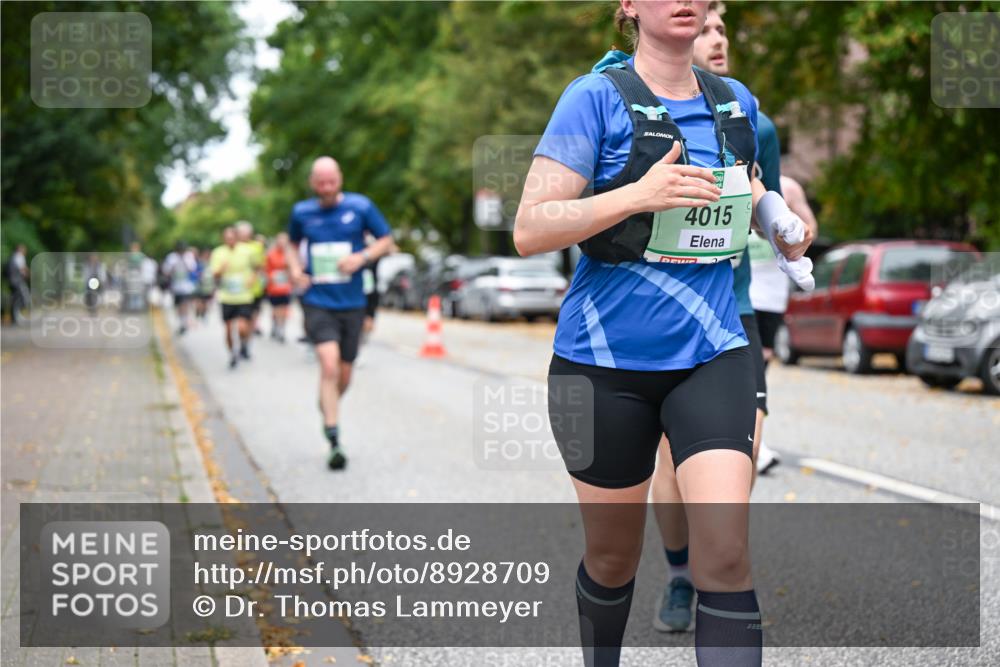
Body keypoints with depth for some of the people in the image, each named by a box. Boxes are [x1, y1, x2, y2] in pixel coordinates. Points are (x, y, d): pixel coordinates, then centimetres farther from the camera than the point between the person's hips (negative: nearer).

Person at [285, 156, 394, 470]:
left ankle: (327, 404, 43)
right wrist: (295, 270, 2)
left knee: (343, 375, 9)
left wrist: (362, 257, -12)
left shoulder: (360, 206, -1)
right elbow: (293, 244, 22)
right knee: (329, 365, -20)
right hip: (317, 301, -1)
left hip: (351, 304, 1)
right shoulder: (302, 212, 3)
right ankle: (333, 441, -17)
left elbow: (386, 240, 7)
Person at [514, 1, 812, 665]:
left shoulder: (737, 102, 7)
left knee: (726, 552, -13)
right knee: (613, 555, 11)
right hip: (606, 357, -3)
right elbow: (529, 231, -15)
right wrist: (638, 195, -27)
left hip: (711, 354, 3)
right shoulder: (597, 96, -8)